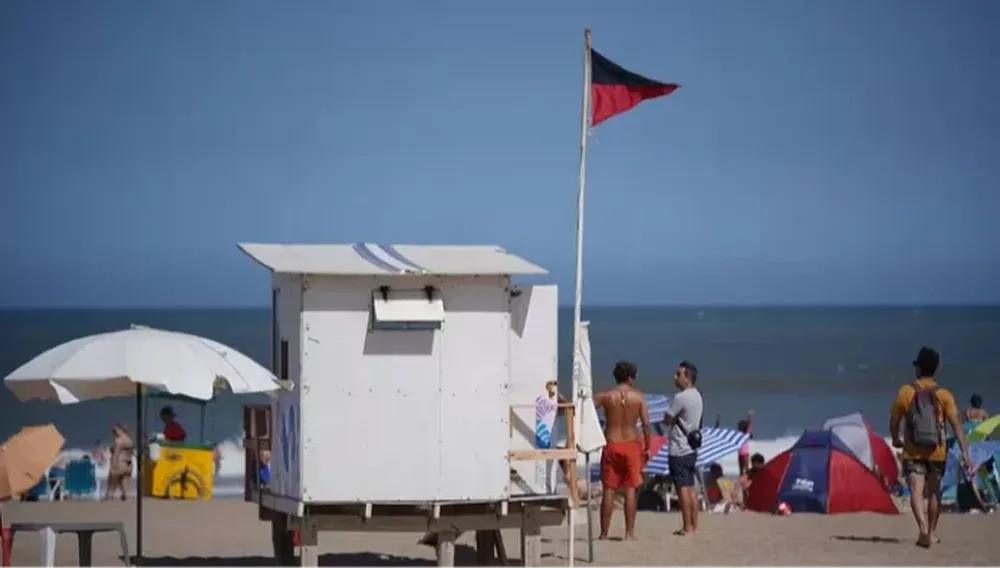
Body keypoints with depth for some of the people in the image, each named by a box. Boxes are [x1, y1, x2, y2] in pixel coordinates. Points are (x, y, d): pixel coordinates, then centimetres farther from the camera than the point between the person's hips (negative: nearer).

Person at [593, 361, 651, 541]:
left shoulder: (605, 396, -2)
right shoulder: (638, 396, -3)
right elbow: (646, 424, -6)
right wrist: (647, 448, 2)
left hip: (611, 445, 0)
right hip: (631, 445, 0)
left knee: (608, 490, 4)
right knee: (630, 490, 4)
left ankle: (604, 534, 4)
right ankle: (629, 533, 3)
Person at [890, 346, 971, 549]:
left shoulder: (905, 392, -4)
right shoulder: (944, 394, -4)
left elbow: (894, 421, 4)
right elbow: (956, 424, -10)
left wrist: (896, 440, 24)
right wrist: (964, 451, -11)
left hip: (913, 451, -2)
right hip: (937, 452, 2)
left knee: (916, 491, -10)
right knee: (934, 492, 19)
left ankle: (923, 529, -31)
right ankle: (932, 532, 27)